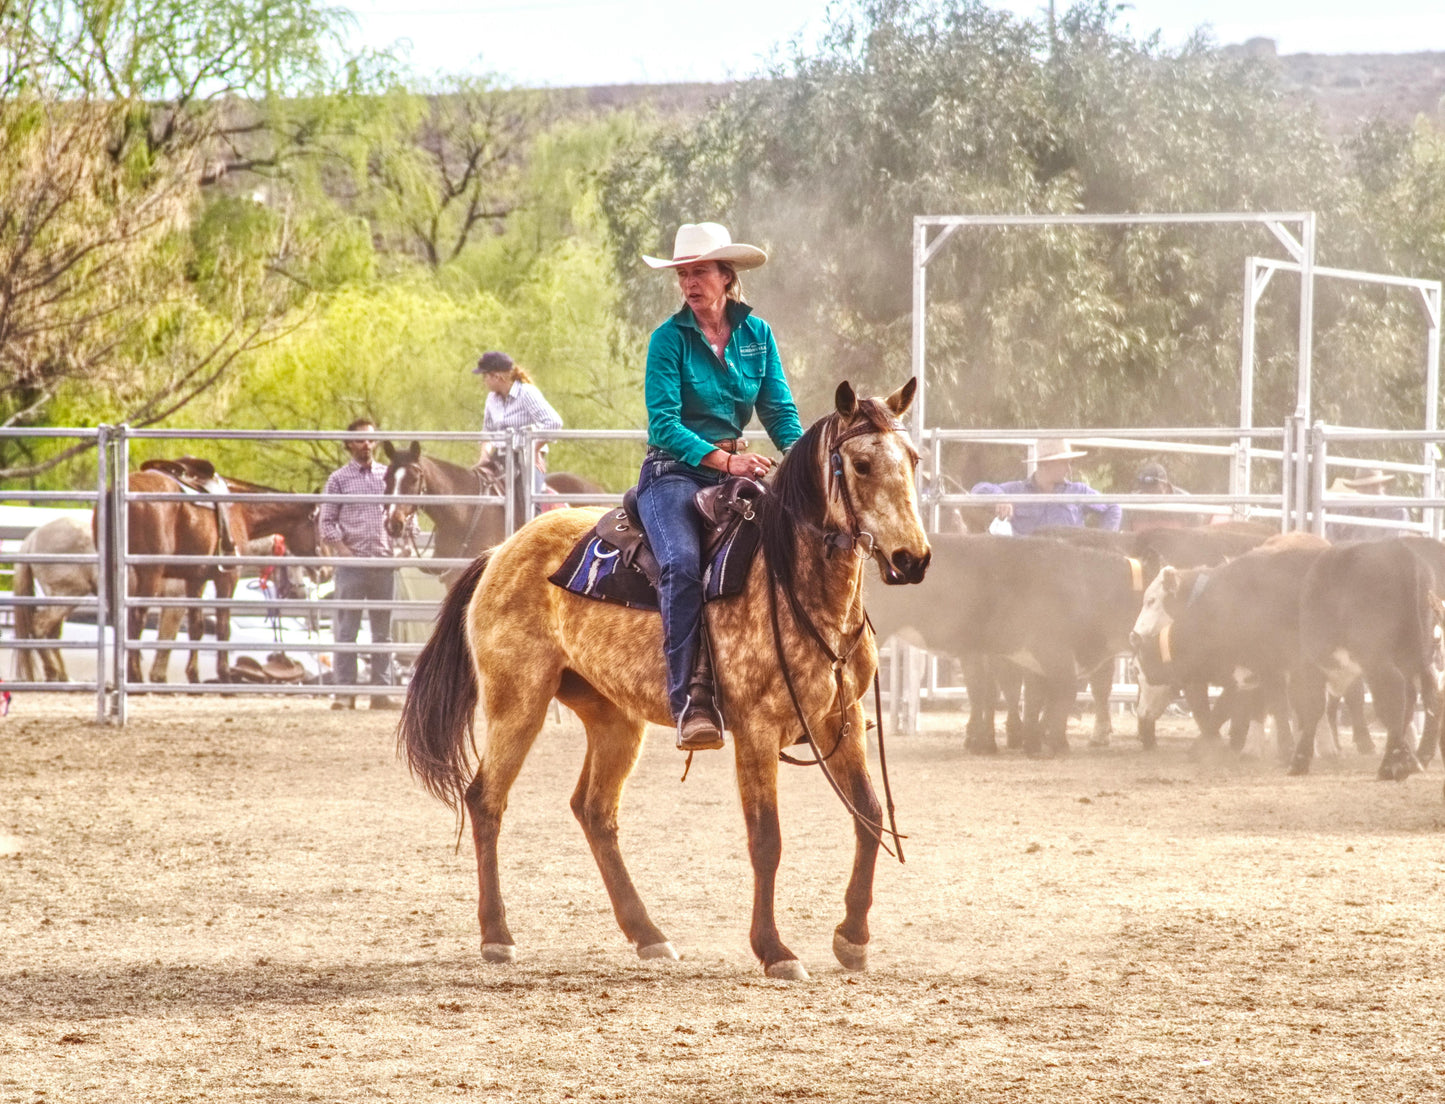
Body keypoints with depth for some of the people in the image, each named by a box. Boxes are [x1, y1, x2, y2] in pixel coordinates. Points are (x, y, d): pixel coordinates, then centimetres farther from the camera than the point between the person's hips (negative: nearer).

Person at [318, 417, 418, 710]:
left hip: (384, 562, 3)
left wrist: (408, 540, -3)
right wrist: (344, 551, -13)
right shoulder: (339, 479, 3)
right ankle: (345, 690, -3)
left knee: (383, 629, 6)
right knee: (346, 629, -4)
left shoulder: (390, 476, 11)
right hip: (351, 565, -3)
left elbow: (408, 513, 14)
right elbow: (327, 522, -1)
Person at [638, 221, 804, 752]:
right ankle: (691, 698, -34)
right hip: (674, 472, -4)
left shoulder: (757, 334, 9)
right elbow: (664, 423, -11)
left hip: (738, 470, 4)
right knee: (683, 563, -32)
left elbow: (780, 412, 9)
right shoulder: (670, 339, -4)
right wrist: (724, 460, -23)